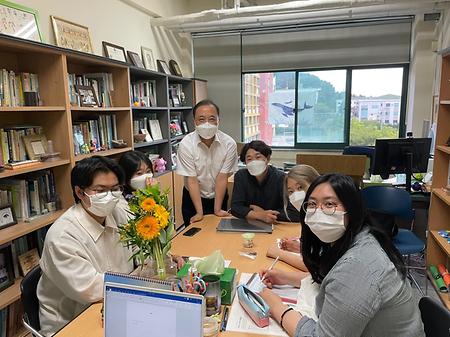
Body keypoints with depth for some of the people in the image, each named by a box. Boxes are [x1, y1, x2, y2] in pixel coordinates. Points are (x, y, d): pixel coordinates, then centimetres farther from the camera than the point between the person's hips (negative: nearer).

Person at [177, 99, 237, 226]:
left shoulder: (229, 143, -18)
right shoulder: (186, 144, -21)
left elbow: (222, 178, -16)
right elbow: (192, 180, -19)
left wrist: (217, 209, -14)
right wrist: (199, 212, -19)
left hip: (219, 196, 1)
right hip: (193, 198, -1)